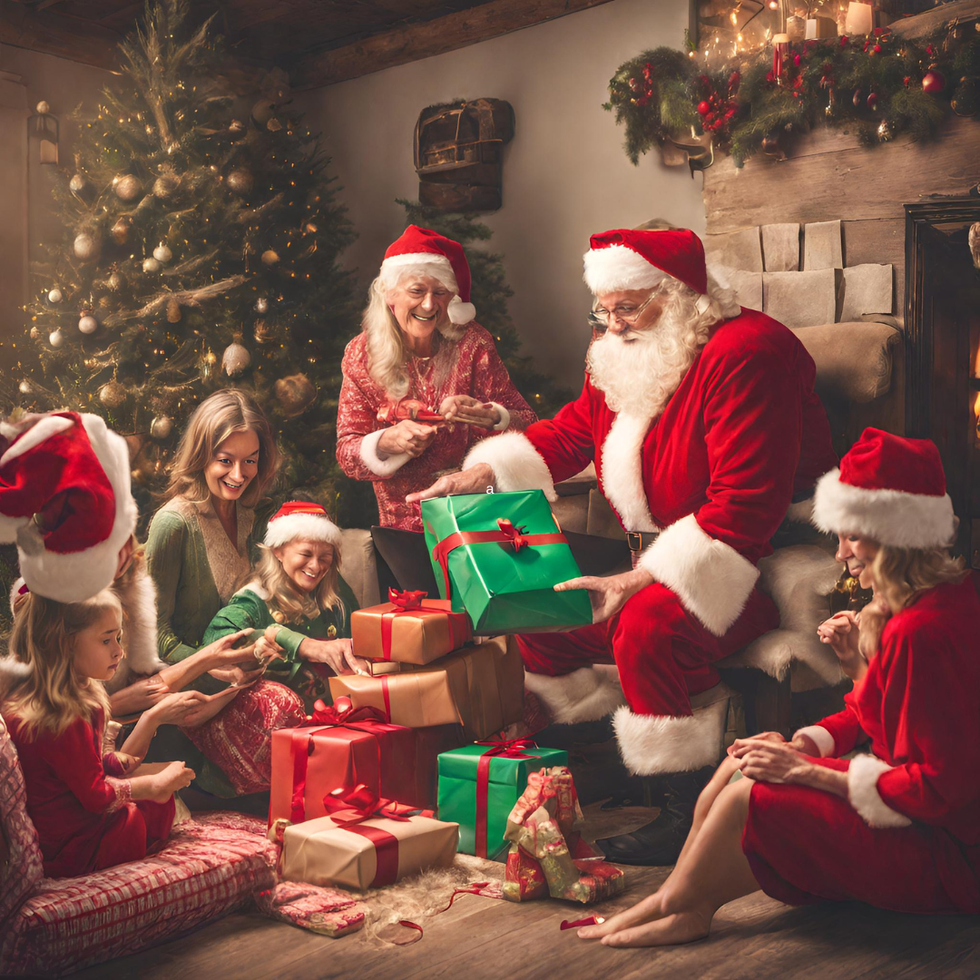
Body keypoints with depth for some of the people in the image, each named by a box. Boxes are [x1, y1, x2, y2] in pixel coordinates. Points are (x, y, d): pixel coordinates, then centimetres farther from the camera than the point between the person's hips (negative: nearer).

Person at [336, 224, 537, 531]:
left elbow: (526, 423, -6)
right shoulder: (362, 354, -1)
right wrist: (387, 442, -21)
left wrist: (487, 417, -26)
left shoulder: (472, 342, -5)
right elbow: (346, 454, -2)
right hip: (404, 526, 1)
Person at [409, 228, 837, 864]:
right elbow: (569, 434, 20)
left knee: (648, 627, -34)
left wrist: (641, 582, -30)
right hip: (656, 561, 10)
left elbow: (743, 508, -28)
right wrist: (483, 472, 3)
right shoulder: (621, 358, 7)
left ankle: (692, 815, -17)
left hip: (764, 565, -9)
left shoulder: (743, 354, -22)